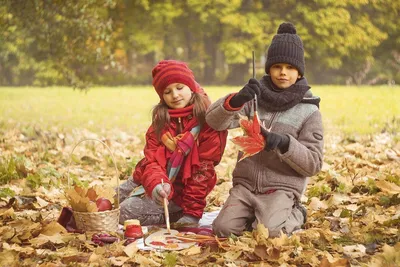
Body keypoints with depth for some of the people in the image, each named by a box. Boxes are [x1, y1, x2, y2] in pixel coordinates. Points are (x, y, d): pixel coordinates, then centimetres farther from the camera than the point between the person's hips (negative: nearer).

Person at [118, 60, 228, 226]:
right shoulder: (161, 118, 0)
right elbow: (151, 157, -11)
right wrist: (156, 184, -35)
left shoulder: (208, 120, -16)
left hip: (179, 189, -7)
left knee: (127, 212, -20)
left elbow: (203, 170, -18)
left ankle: (177, 215, 1)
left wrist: (193, 213, -23)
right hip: (148, 180, 7)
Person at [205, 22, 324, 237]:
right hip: (245, 183, 3)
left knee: (268, 232, -26)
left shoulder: (308, 110, -3)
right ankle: (255, 213, 14)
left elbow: (313, 163, -5)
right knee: (223, 228, -16)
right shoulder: (255, 97, 3)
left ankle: (295, 215, 7)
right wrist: (236, 101, -29)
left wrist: (284, 143, -23)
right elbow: (214, 121, -9)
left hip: (281, 187, -2)